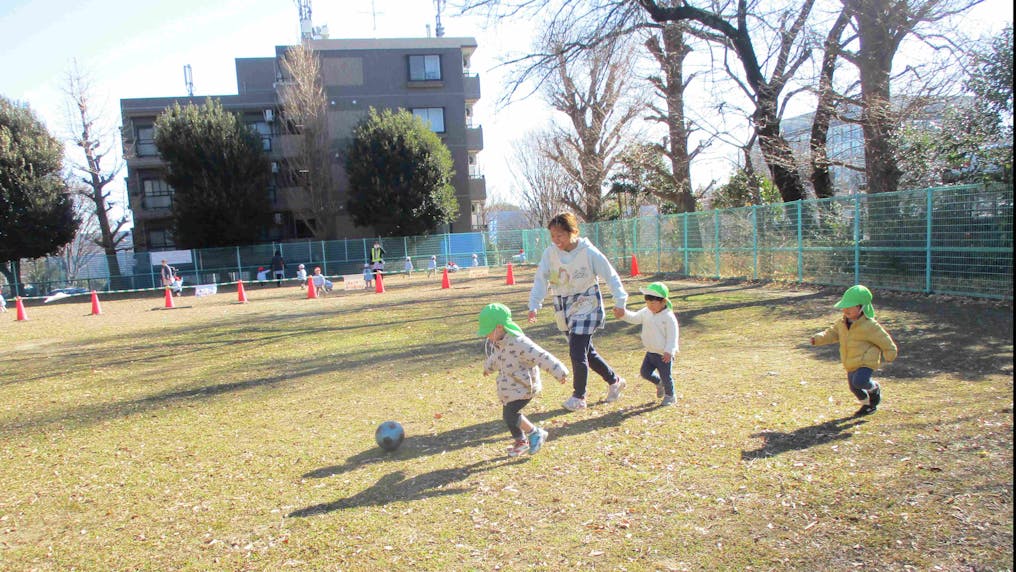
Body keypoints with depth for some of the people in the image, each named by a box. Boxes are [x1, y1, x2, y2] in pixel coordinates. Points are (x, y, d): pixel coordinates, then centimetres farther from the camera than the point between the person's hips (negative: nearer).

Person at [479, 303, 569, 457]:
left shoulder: (518, 343, -29)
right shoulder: (496, 342, -1)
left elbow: (542, 357, -29)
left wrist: (560, 373, -28)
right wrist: (488, 367, 43)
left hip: (524, 386, -8)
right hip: (508, 386, 9)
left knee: (509, 414, -15)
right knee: (508, 414, 13)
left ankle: (536, 433, 6)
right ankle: (520, 441, 36)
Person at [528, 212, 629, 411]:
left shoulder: (589, 252, -15)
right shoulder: (550, 253, -5)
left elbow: (611, 275, -9)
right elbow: (541, 279, -7)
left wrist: (619, 301, -12)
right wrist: (534, 305, -18)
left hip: (587, 306, -5)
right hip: (565, 309, 6)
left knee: (577, 352, -10)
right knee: (586, 351, 15)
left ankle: (579, 397, 9)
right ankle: (614, 381, 37)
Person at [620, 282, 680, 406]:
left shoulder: (669, 317, -19)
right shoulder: (646, 312, 3)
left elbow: (672, 336, -21)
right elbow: (634, 318, 15)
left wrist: (669, 351, -30)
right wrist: (623, 313, -3)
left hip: (664, 354, -7)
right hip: (650, 352, 7)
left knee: (665, 376, 3)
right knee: (645, 372, 10)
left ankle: (670, 396, 28)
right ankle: (659, 383, 38)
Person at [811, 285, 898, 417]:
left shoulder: (869, 325, -18)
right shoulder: (842, 323, 1)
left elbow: (884, 339, -9)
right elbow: (831, 333, 8)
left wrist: (890, 355, 1)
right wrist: (818, 339, -9)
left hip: (866, 362, -7)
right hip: (851, 364, 7)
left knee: (859, 382, -27)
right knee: (854, 388, 17)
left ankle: (874, 388, 8)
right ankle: (867, 405, 44)